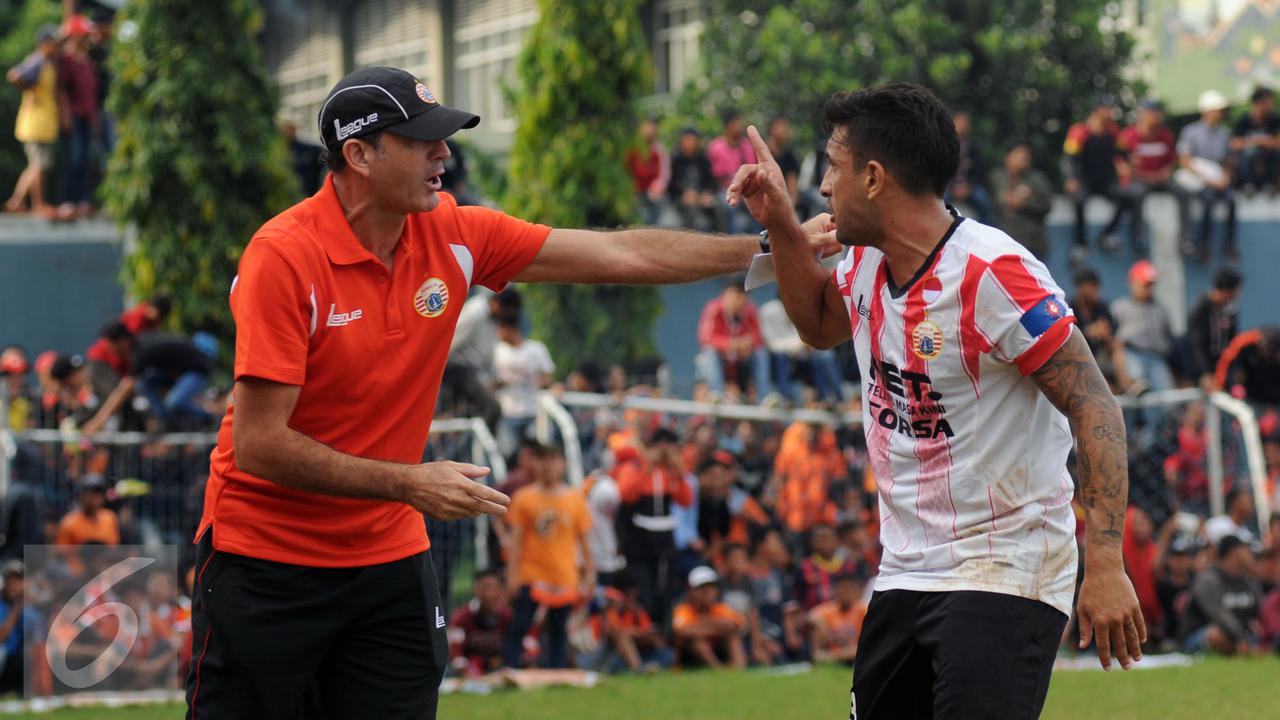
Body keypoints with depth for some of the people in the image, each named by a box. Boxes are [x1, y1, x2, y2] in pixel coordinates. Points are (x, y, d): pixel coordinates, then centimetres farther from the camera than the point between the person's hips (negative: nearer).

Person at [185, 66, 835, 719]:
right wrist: (410, 483, -21)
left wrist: (774, 246, 1)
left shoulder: (452, 236, 0)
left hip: (389, 559, 5)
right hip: (265, 560, -5)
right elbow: (258, 444, -20)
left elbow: (623, 256, 5)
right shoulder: (284, 256, -18)